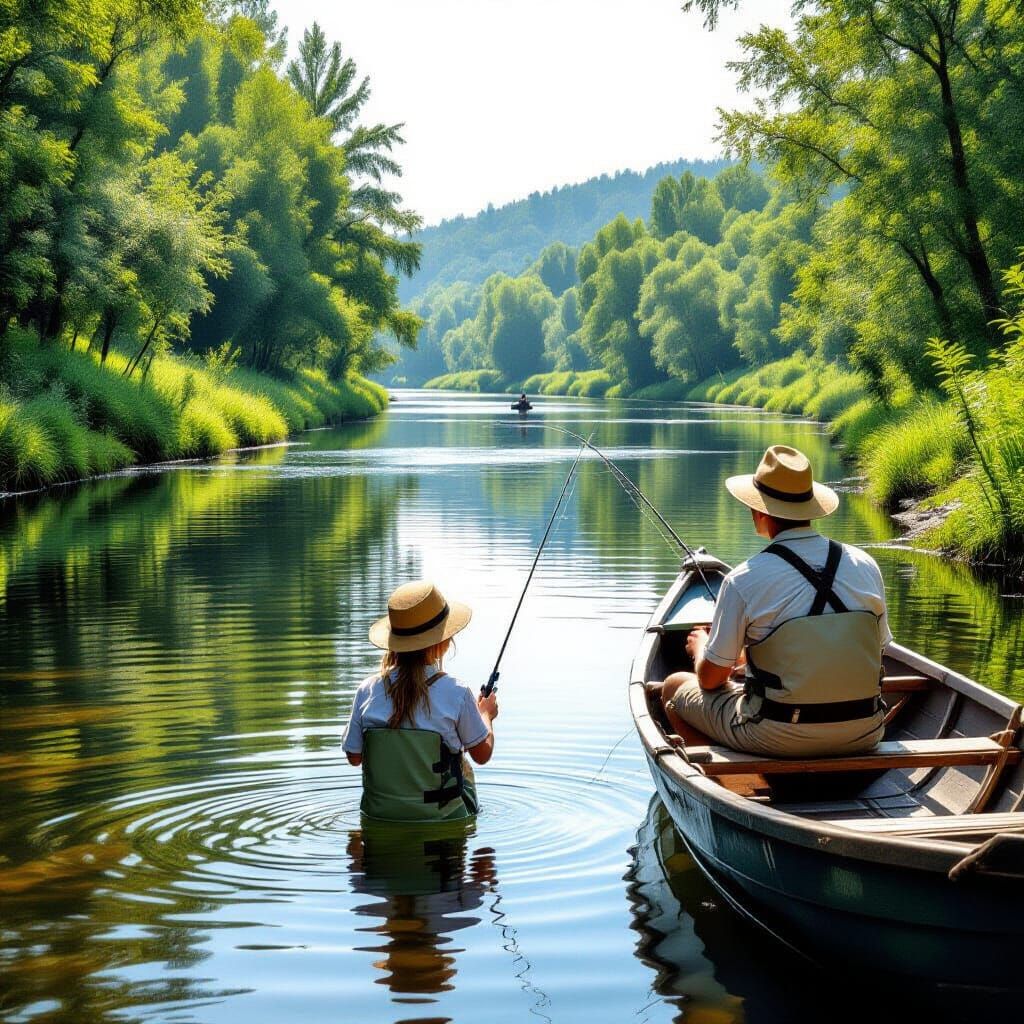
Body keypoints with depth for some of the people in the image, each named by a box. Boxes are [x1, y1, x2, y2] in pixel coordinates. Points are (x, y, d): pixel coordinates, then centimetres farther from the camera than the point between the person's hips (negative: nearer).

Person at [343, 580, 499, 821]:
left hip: (379, 812, 3)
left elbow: (354, 756, 2)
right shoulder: (456, 693, -15)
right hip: (441, 816, -3)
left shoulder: (367, 690, -8)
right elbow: (482, 754, -1)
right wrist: (486, 714, 19)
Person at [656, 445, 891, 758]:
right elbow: (877, 648, 13)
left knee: (675, 687, 19)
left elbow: (710, 678, -6)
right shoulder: (865, 566, -1)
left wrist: (700, 646, 20)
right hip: (863, 733, 5)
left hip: (779, 739, -5)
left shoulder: (743, 581, -14)